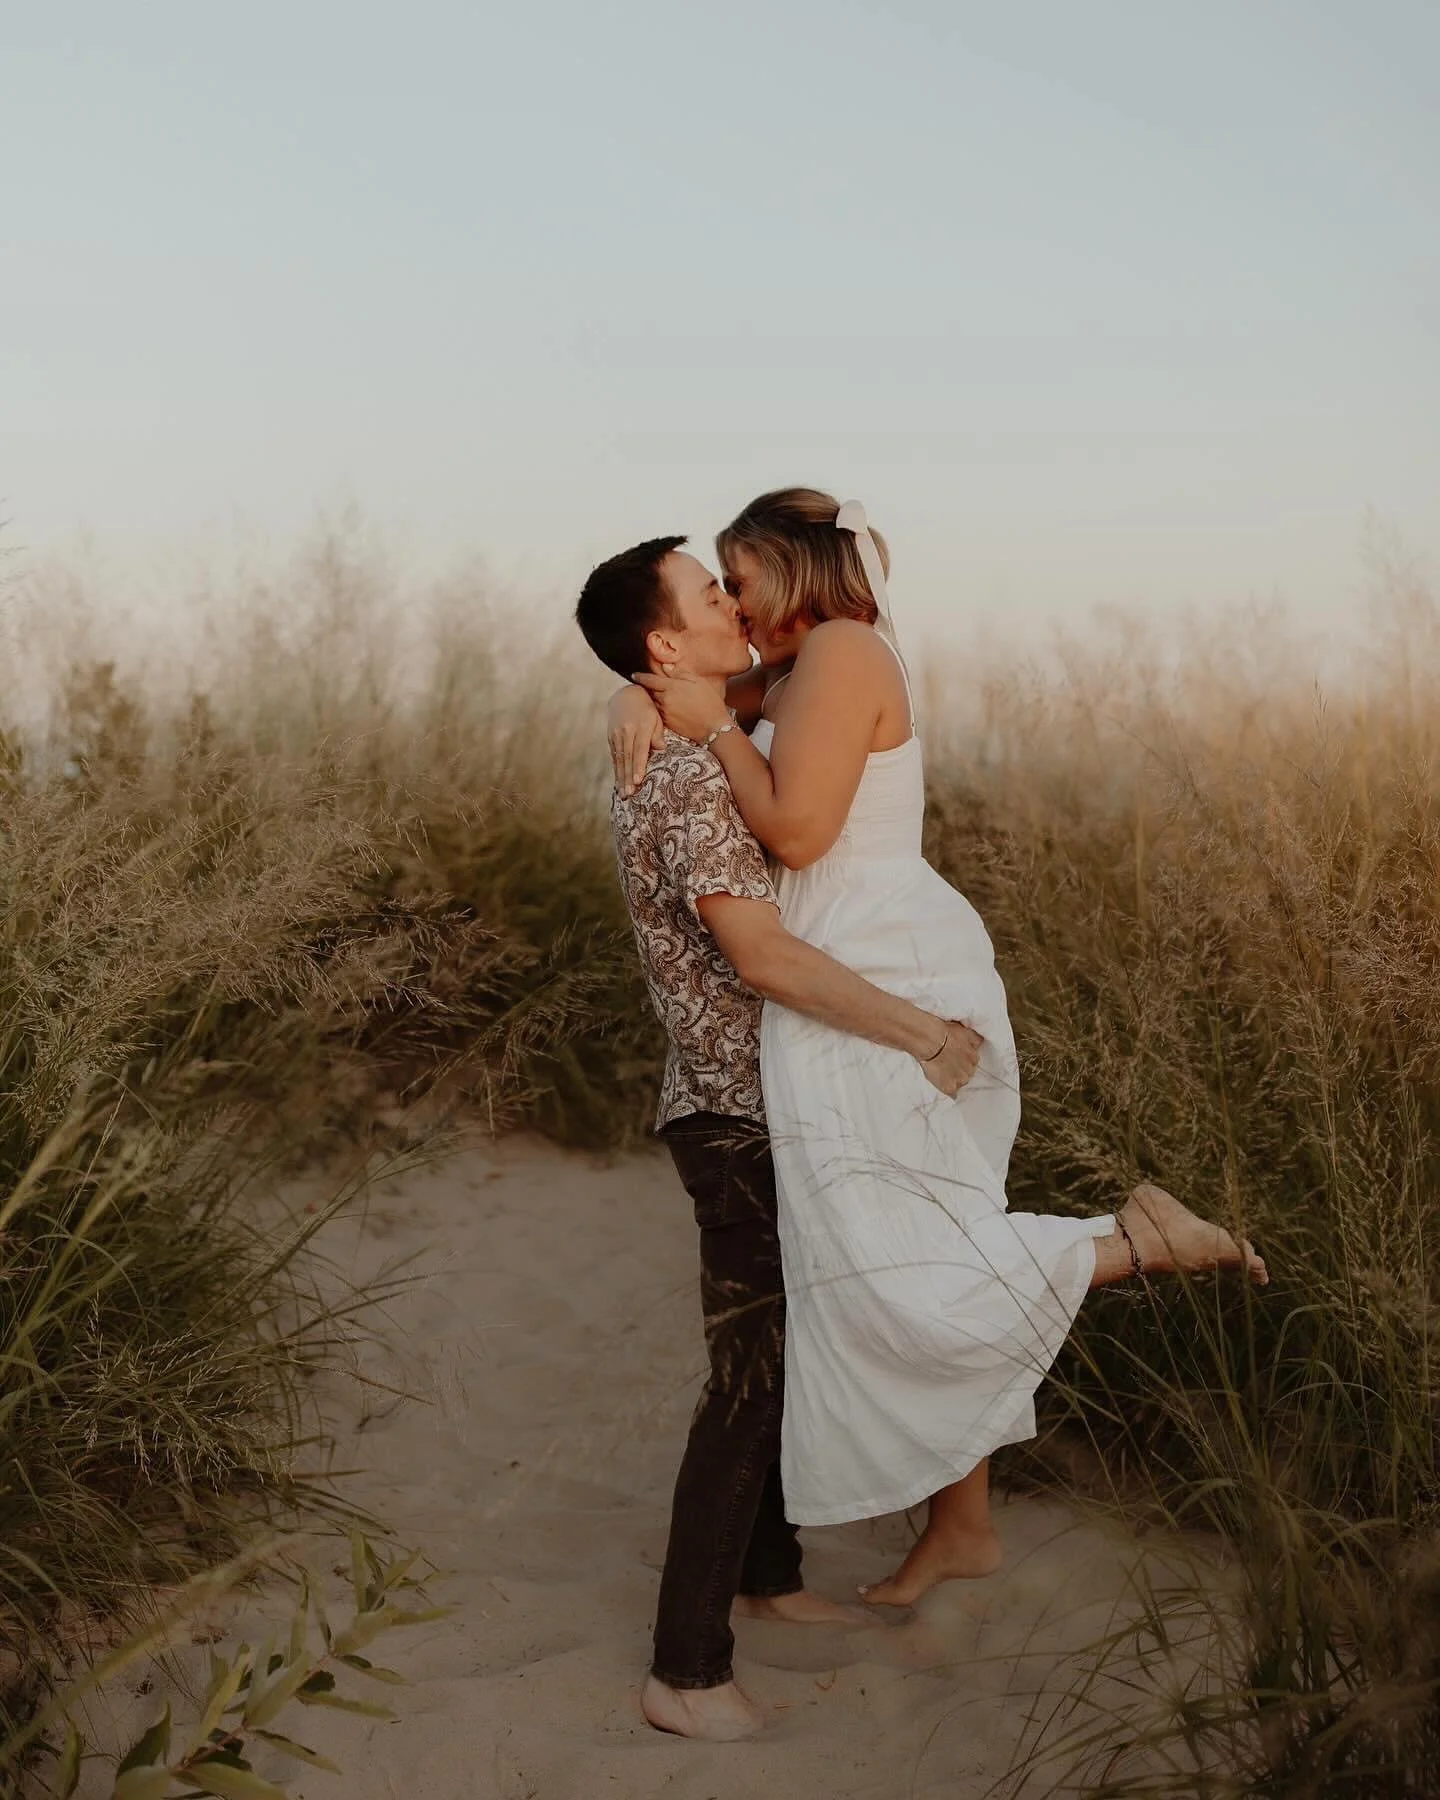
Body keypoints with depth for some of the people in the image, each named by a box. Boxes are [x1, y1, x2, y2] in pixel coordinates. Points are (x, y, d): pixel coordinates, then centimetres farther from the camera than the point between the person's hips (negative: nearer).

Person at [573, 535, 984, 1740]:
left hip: (763, 1109, 10)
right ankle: (688, 1672, 7)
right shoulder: (692, 780, -22)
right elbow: (761, 956, -31)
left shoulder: (677, 760, 10)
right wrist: (921, 1031, -27)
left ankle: (769, 1576, 37)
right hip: (745, 1123, -10)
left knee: (792, 1356, 20)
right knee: (751, 1382, -3)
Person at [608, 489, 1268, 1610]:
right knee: (919, 1258, 14)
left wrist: (713, 726, -9)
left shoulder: (839, 650, -11)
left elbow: (796, 830, -20)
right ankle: (964, 1525, 23)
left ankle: (1139, 1240, -2)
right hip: (879, 981, 10)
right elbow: (668, 683, 21)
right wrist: (643, 700, -1)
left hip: (879, 985, -10)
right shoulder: (798, 673, 17)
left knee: (895, 1274, -10)